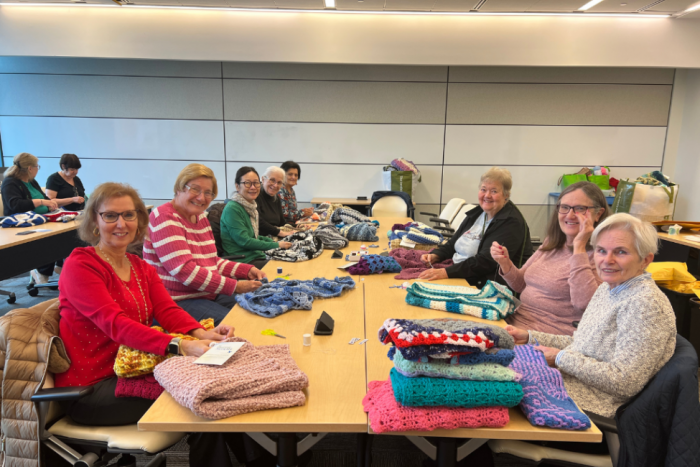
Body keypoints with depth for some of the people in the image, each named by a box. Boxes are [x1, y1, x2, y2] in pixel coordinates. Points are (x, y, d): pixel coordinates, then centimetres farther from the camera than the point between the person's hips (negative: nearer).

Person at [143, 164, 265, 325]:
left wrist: (247, 271, 0)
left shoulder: (201, 217, 13)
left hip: (208, 294, 9)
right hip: (178, 300, -8)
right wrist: (235, 286, -23)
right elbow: (184, 270, -23)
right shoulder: (164, 218, -14)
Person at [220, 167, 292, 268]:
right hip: (243, 261, -9)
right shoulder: (232, 209, -14)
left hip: (258, 256, 9)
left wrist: (275, 242, 6)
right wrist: (276, 245, -13)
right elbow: (244, 241, -18)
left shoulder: (252, 206, 14)